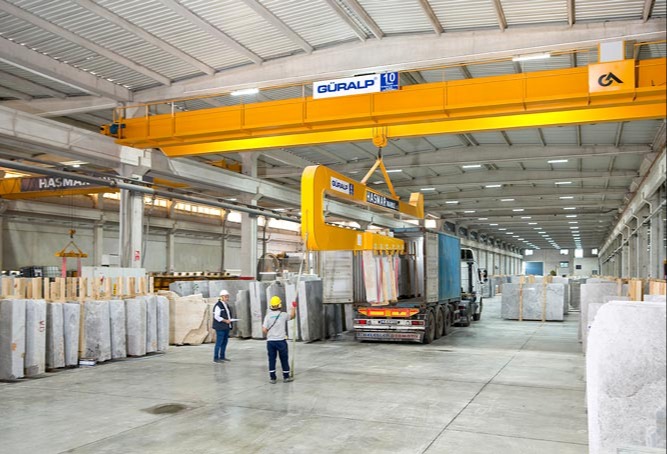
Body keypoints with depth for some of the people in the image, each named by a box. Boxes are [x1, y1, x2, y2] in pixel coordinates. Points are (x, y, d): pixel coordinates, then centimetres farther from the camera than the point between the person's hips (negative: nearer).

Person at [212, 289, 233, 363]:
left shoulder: (226, 305, 16)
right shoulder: (218, 305, -13)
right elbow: (216, 316, -19)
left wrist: (230, 320, 8)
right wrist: (225, 320, -21)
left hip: (226, 327, 9)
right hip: (220, 327, -9)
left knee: (224, 342, 12)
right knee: (219, 343, -7)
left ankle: (222, 357, 20)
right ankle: (216, 358, -2)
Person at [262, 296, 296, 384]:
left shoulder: (268, 316, -5)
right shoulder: (283, 315, -6)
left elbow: (264, 330, -7)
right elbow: (292, 316, 14)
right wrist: (294, 307, 27)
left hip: (270, 341, 1)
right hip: (281, 341, -1)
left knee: (271, 359, 9)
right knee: (284, 359, 10)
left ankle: (272, 377, 12)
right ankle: (286, 377, 18)